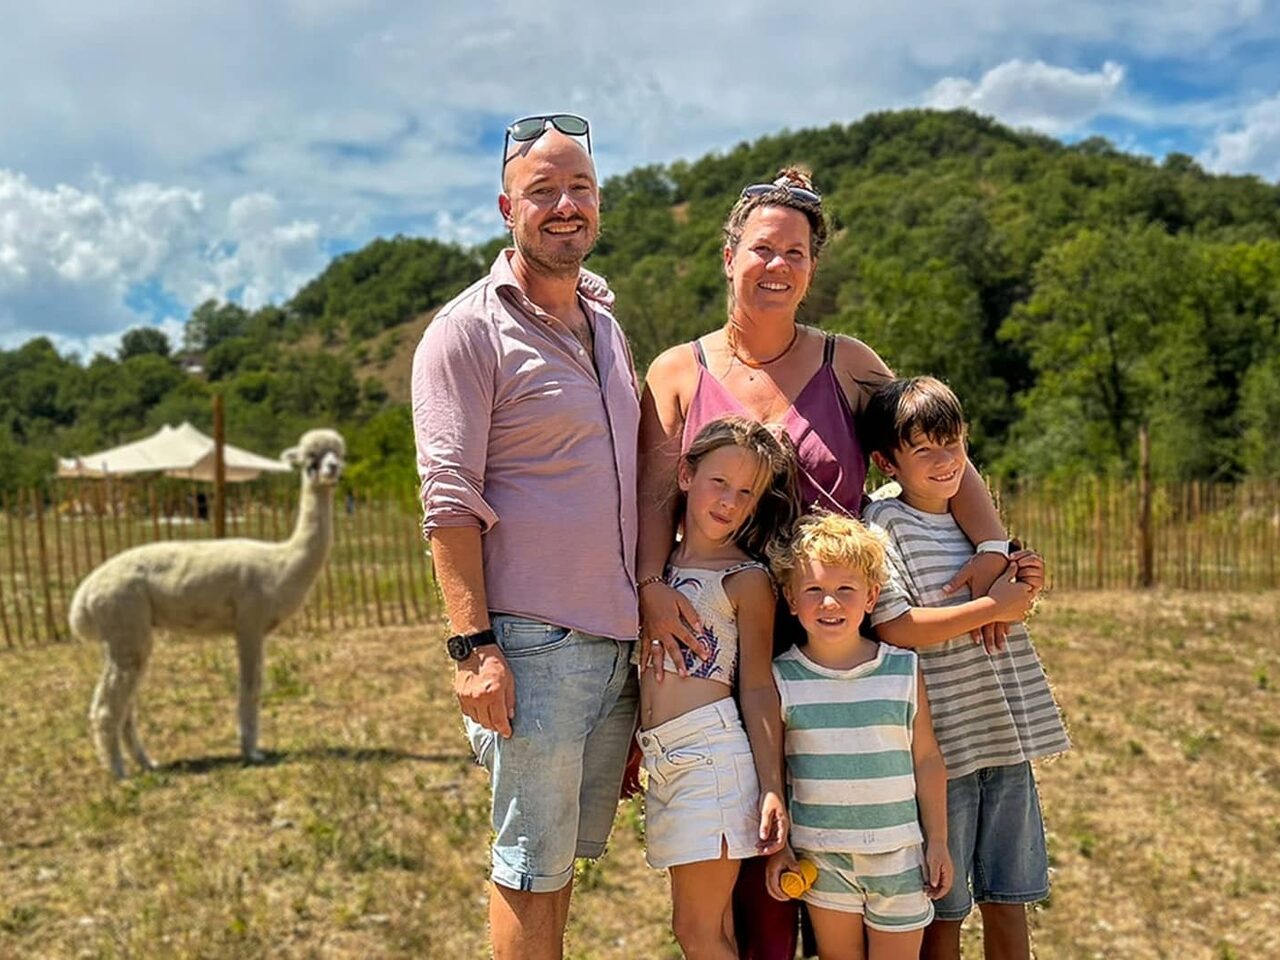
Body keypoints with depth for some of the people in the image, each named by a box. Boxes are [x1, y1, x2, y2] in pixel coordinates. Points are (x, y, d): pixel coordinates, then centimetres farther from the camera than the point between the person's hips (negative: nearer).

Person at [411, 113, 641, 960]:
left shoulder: (606, 324, 16)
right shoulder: (469, 330, -6)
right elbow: (449, 502, -12)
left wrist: (652, 613, 17)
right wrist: (474, 646, -18)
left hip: (618, 640, 7)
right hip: (534, 643, -7)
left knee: (568, 852, 16)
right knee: (531, 864, 2)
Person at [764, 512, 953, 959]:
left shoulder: (903, 668, -3)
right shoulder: (782, 677, -5)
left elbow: (927, 759, 3)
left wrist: (937, 842, 4)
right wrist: (776, 847, 3)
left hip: (898, 853, 0)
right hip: (819, 854, 0)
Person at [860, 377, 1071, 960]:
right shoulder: (882, 525, -9)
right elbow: (895, 628, -19)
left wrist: (1025, 585, 2)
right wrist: (992, 606, -15)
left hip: (1006, 735, 6)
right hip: (939, 742, -6)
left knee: (1009, 895, 15)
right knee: (942, 908, 7)